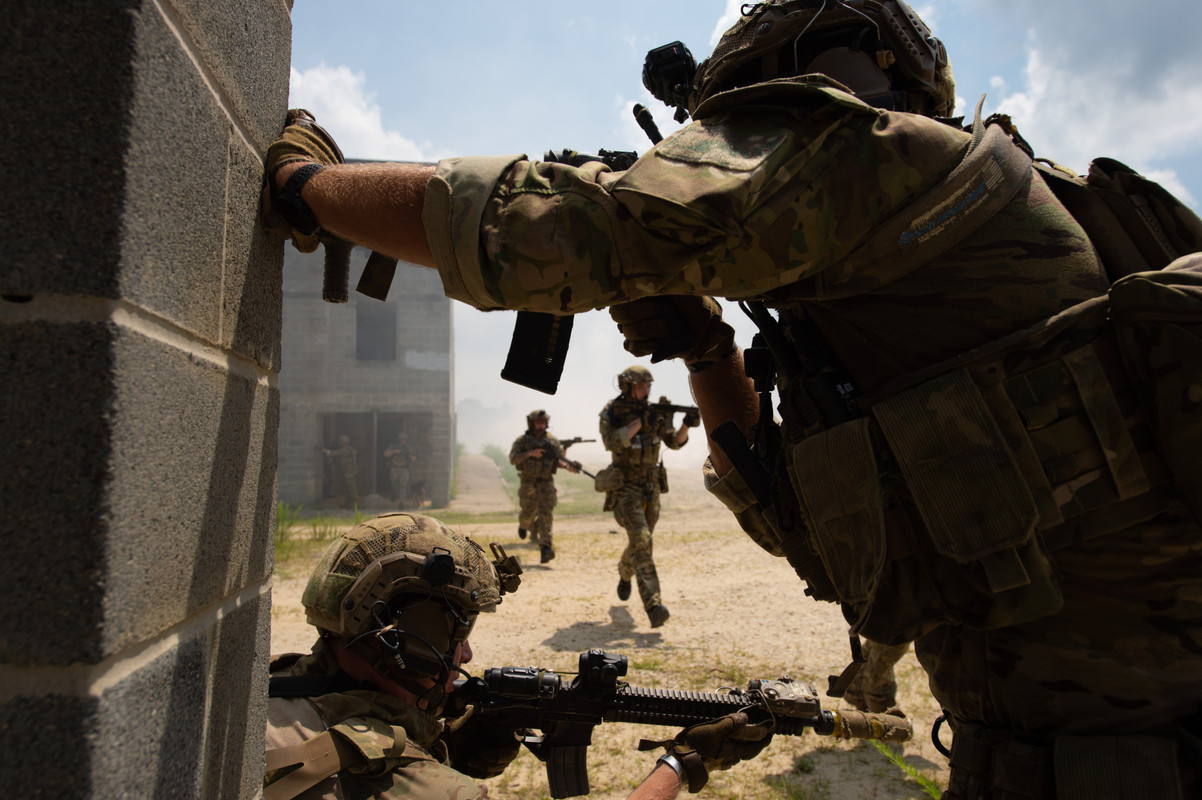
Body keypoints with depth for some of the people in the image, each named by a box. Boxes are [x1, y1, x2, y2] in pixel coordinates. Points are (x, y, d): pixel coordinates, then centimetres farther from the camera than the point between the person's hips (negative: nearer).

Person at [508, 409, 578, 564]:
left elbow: (561, 459, 1)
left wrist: (568, 466, -22)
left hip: (546, 483, 0)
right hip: (528, 483, 0)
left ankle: (545, 548, -21)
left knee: (546, 513, -15)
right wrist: (530, 453, -26)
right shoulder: (522, 440, -3)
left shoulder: (553, 441, 0)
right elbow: (513, 459, -12)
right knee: (528, 513, 12)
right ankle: (523, 525, 50)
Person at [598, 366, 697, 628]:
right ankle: (653, 604, -27)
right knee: (641, 538, -21)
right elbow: (612, 442, -23)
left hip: (651, 487, 5)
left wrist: (686, 425, -18)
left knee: (640, 541, 15)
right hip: (625, 487, -5)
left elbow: (675, 442, 1)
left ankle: (624, 574, 48)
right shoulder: (611, 413, -7)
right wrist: (640, 421, -27)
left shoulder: (655, 412, 4)